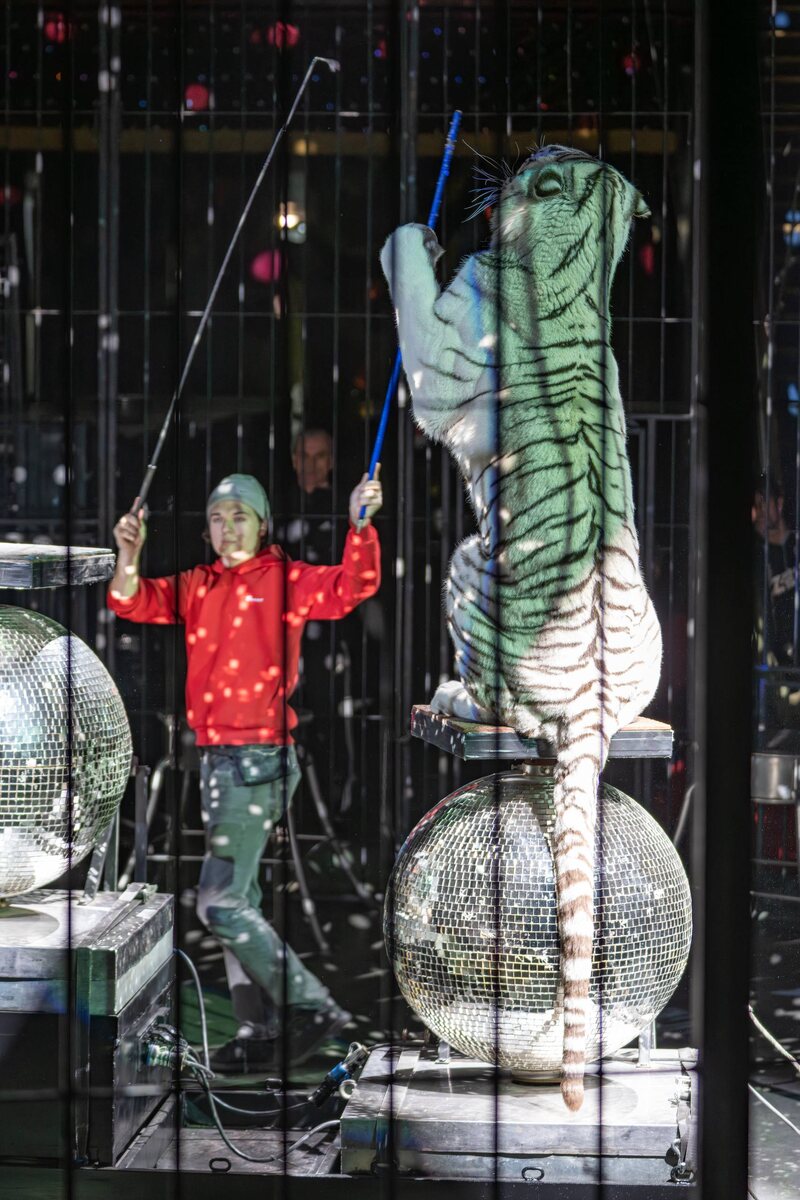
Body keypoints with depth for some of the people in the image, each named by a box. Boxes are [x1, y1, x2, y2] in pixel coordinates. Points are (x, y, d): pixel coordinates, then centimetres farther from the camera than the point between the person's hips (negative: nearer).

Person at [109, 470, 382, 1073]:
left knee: (220, 903, -10)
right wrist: (128, 556, -16)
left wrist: (361, 525, -35)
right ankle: (260, 1031, 24)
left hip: (260, 759, -8)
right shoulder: (197, 587, 11)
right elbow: (134, 602, 4)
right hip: (218, 759, 8)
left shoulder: (284, 579, -7)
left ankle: (313, 1007, -3)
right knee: (239, 900, 14)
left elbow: (352, 587, -20)